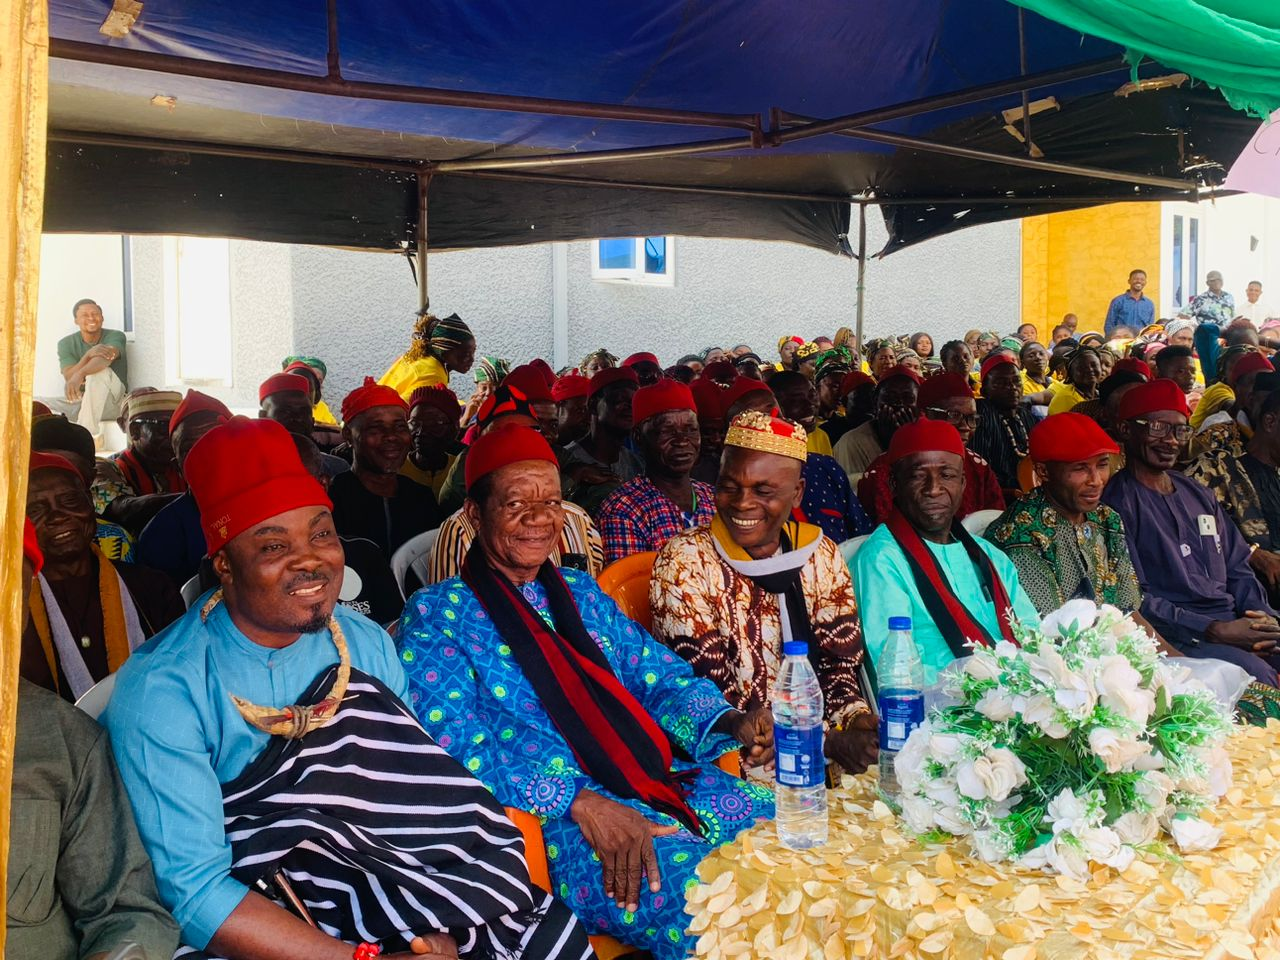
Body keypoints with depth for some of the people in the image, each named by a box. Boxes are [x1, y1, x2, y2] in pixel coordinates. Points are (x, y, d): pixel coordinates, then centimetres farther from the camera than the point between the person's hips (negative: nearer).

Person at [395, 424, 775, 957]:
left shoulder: (581, 592, 18)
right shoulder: (434, 614, 1)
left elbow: (662, 677, 15)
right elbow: (457, 745, -11)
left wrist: (729, 722, -8)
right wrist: (578, 801, -24)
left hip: (663, 782, 6)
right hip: (553, 815, -6)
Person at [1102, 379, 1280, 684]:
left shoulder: (1198, 494, 21)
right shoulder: (1115, 502, -5)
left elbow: (1237, 567, 22)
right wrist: (1214, 631, -17)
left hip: (1235, 623, 8)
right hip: (1174, 640, -7)